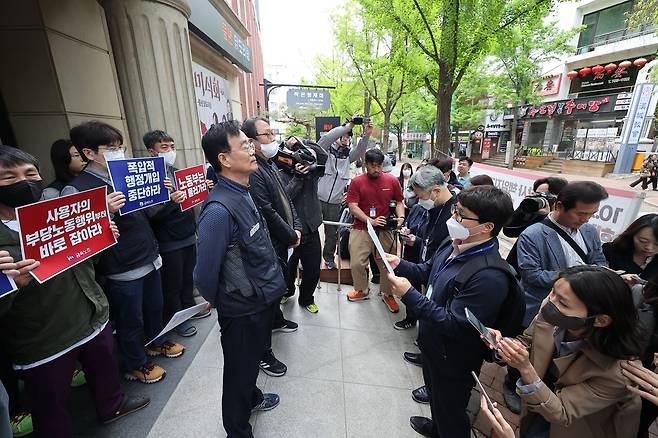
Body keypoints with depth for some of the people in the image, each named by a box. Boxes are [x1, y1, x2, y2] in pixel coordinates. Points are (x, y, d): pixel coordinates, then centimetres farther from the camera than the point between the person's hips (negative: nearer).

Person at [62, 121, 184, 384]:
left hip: (150, 259, 7)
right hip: (122, 270, -6)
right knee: (130, 322, 12)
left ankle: (156, 342, 48)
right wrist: (104, 211, -31)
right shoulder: (77, 189, -13)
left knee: (155, 307, 23)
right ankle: (135, 365, 35)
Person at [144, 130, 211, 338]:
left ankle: (189, 306, 40)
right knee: (172, 283, 9)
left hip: (188, 235, 7)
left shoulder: (175, 171, 9)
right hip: (169, 241, -7)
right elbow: (151, 215, -20)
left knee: (188, 276, 21)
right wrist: (171, 202, -35)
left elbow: (188, 198, 20)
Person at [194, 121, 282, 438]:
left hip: (262, 298, 8)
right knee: (240, 372, 18)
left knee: (253, 360, 30)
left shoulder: (243, 191, 0)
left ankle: (251, 398, 58)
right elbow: (204, 275, -23)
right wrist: (219, 302, -3)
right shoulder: (219, 210, -29)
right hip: (242, 310, -7)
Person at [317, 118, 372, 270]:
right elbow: (327, 137, -19)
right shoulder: (325, 150, 0)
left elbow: (360, 150, -6)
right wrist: (348, 126, -23)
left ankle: (329, 257, 33)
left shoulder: (348, 155, 11)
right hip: (317, 199, -4)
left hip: (335, 203, 4)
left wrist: (366, 135, -23)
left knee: (332, 232, 15)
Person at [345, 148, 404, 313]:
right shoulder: (356, 182, -2)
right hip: (361, 229, -1)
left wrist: (400, 217, -9)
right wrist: (370, 220, -18)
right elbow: (352, 207, -8)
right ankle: (362, 290, 29)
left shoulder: (392, 181, 3)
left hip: (385, 230, 1)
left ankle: (387, 294, 32)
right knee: (356, 263, 1)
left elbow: (399, 202, 11)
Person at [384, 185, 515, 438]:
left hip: (453, 362, -8)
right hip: (433, 346, 9)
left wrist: (409, 295, -33)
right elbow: (427, 272, 7)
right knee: (435, 396, 35)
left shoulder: (489, 276, -35)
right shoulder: (455, 246, -7)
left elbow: (454, 325, -32)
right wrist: (400, 265, -10)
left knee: (451, 414, 20)